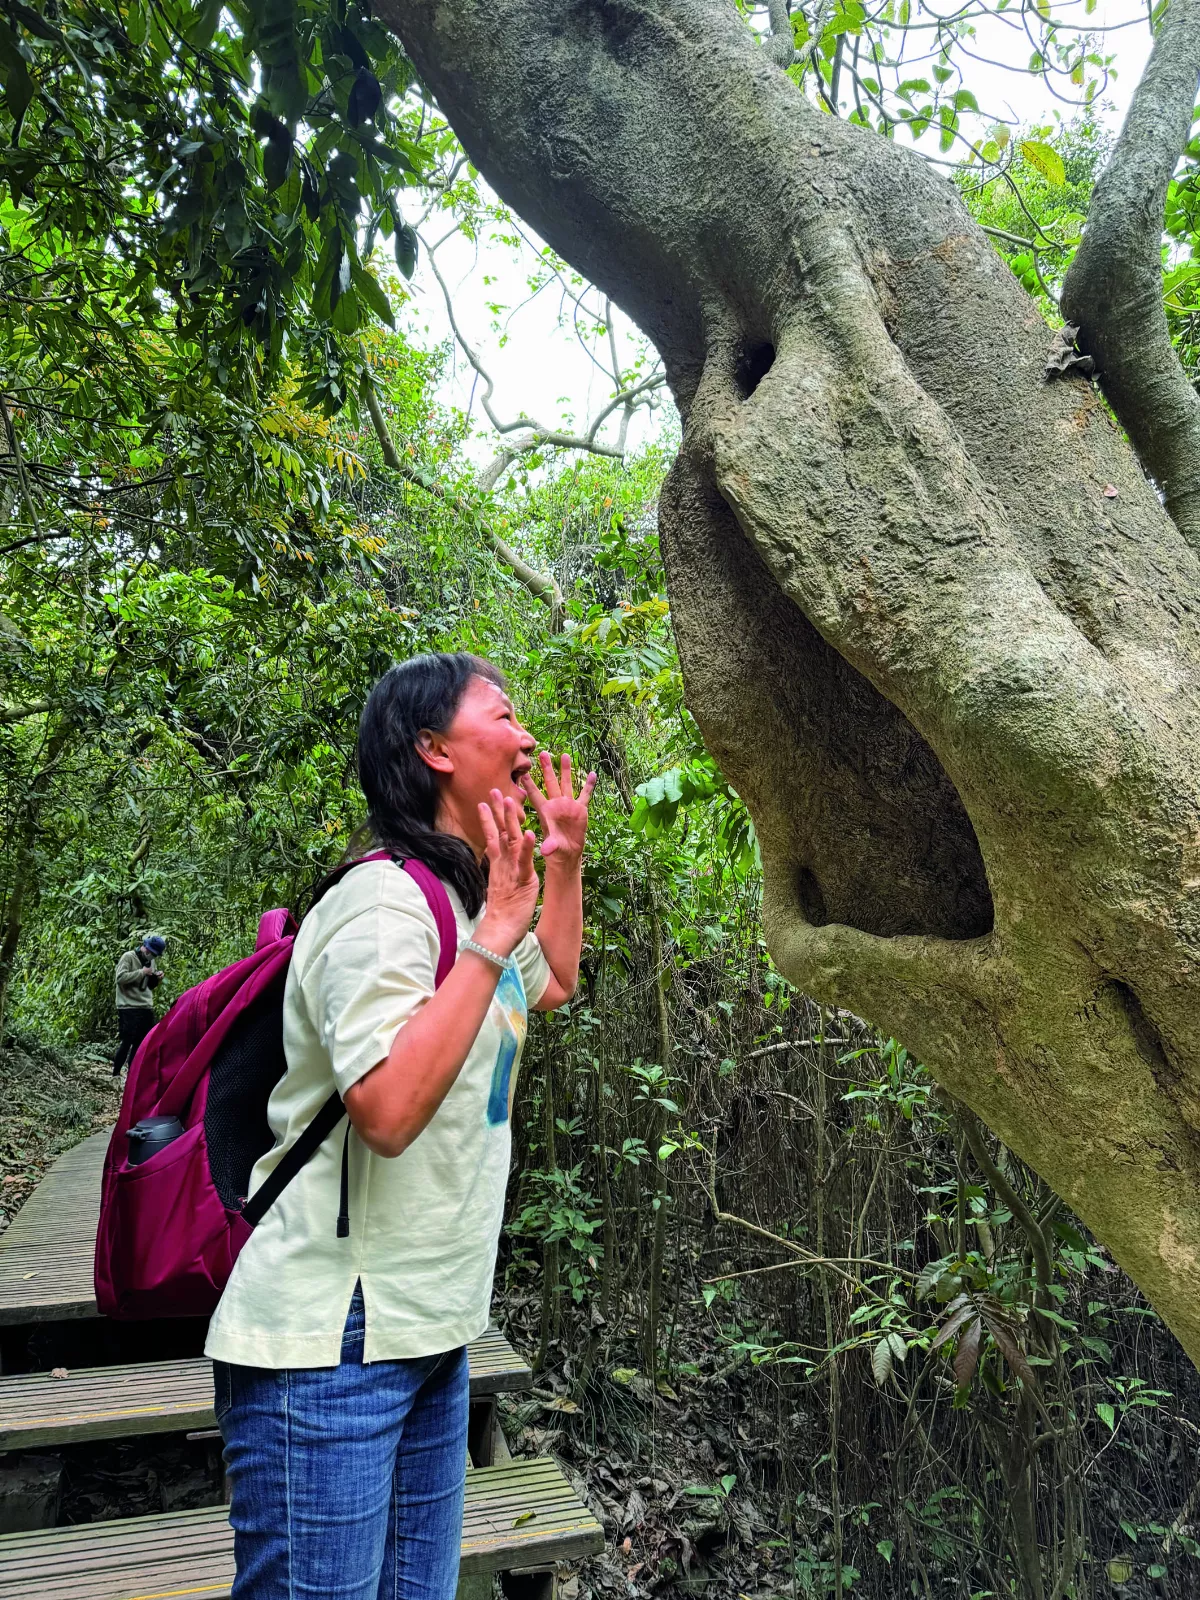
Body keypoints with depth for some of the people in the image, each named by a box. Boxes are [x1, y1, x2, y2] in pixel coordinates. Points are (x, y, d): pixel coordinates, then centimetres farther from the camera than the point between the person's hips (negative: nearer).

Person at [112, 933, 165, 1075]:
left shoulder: (150, 961, 16)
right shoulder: (128, 957, -6)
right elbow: (121, 978, -19)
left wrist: (157, 979, 2)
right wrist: (142, 972, -18)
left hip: (147, 1009, 7)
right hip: (129, 1009, -7)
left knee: (143, 1043, 9)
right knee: (127, 1042, -5)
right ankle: (116, 1073, 7)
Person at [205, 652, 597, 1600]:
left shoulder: (465, 900, 11)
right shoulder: (384, 904, -19)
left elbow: (553, 985, 29)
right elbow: (388, 1109, -30)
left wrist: (567, 859, 21)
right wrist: (493, 940, -25)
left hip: (430, 1333, 9)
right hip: (331, 1344, -9)